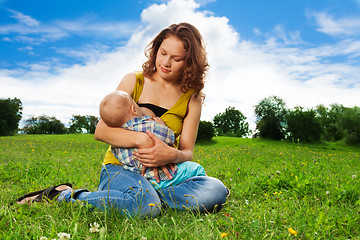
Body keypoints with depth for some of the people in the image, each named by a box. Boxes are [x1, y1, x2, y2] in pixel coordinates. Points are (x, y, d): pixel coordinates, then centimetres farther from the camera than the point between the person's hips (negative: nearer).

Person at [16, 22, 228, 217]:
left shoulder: (192, 97, 6)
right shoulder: (134, 82, 3)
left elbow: (187, 151, 0)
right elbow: (101, 130, -4)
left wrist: (172, 155, -26)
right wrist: (142, 139, -21)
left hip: (163, 174, 2)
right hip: (120, 168, -2)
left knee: (216, 191, -25)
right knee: (146, 207, -37)